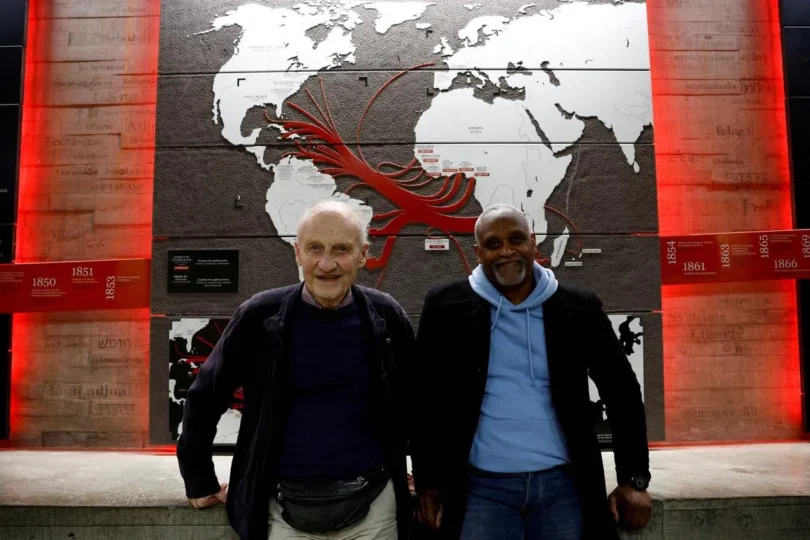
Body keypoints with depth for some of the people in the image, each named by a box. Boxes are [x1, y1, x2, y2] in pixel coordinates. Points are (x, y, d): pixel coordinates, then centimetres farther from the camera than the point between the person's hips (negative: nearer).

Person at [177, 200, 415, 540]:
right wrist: (199, 482, 7)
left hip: (372, 506, 1)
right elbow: (205, 397, 2)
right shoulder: (260, 317, -10)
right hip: (284, 510, 0)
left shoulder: (386, 317, -6)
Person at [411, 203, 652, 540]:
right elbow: (426, 401, 0)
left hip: (563, 484, 2)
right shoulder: (449, 308, -4)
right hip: (483, 487, -1)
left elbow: (622, 393, 5)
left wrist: (633, 480, 2)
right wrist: (427, 483, 0)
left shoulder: (578, 309, 0)